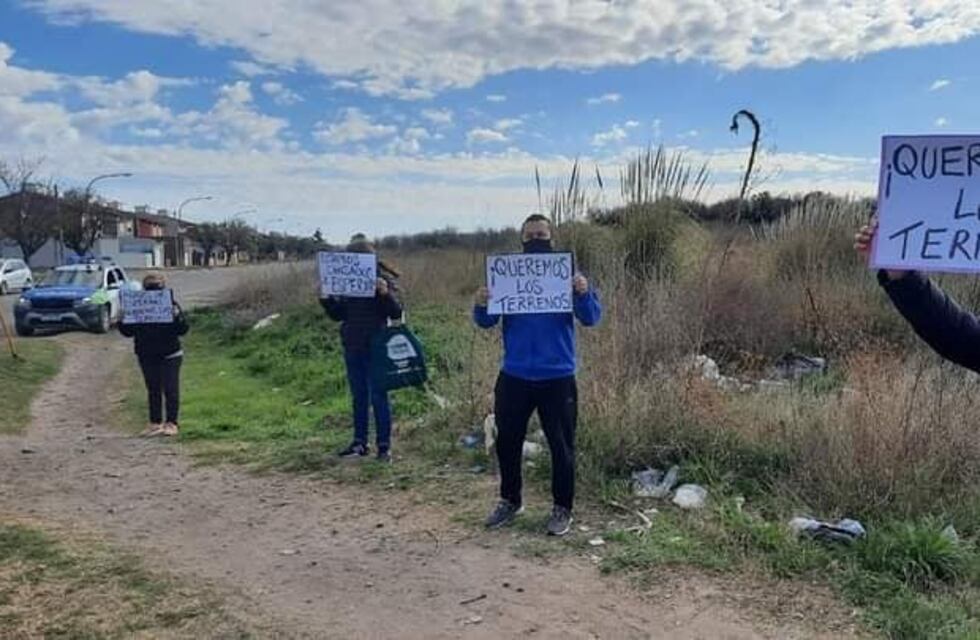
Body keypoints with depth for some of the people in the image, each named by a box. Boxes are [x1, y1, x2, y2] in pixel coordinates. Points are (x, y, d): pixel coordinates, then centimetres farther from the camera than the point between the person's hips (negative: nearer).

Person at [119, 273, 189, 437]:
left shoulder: (171, 305, -5)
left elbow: (183, 330, -9)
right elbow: (128, 332, 5)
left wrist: (177, 316, -26)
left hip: (170, 355, -3)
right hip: (147, 356, 3)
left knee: (170, 389, 0)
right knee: (153, 390, 11)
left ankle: (172, 422, 8)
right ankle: (155, 423, 18)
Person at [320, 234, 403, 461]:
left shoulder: (383, 279, -6)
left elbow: (396, 313, -11)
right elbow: (338, 314, 13)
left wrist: (386, 294, -27)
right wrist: (327, 299, -3)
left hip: (375, 348, -5)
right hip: (352, 348, 6)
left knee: (378, 396, -2)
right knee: (358, 397, 13)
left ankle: (384, 445, 5)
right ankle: (360, 443, 22)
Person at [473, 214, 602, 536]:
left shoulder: (567, 273, -1)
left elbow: (591, 318, -8)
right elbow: (486, 322, 0)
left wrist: (583, 293, -28)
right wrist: (481, 305, -23)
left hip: (557, 378, -2)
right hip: (514, 377, 2)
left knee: (561, 446, 5)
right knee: (507, 442, 12)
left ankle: (562, 508, 21)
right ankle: (510, 500, 31)